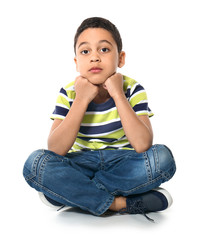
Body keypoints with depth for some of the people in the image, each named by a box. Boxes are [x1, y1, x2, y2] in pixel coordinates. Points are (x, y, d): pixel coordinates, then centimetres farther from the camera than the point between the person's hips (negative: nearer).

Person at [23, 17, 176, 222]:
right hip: (82, 164, 0)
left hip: (121, 164, 0)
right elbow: (55, 150, -21)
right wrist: (81, 100, -25)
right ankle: (120, 204, -23)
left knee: (162, 158, -31)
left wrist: (118, 95, -26)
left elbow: (143, 145, -26)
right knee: (35, 163, -27)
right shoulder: (69, 93, -9)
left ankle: (69, 194, -21)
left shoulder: (132, 90, -11)